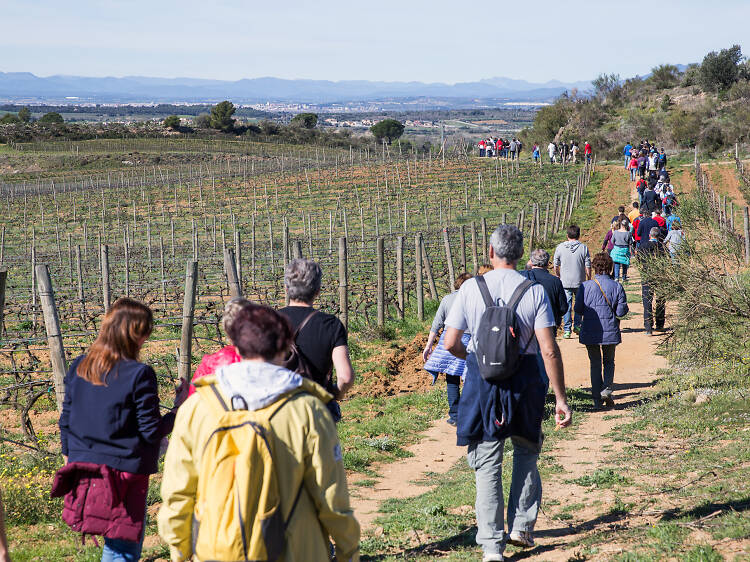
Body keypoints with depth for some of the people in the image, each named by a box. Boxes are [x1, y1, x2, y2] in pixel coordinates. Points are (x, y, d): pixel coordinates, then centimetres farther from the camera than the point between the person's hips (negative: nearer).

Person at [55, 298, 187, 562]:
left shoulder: (78, 368, 4)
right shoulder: (139, 375, -14)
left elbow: (66, 419, 10)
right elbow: (152, 432, -11)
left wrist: (69, 457, 22)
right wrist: (179, 408, 2)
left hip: (83, 472, 6)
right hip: (125, 473, -6)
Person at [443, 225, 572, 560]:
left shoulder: (471, 288, -6)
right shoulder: (534, 290, -7)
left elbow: (450, 344, -5)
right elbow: (549, 350, -11)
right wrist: (561, 399, -6)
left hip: (482, 382, 0)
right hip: (524, 381, 0)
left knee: (487, 465, 7)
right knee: (526, 454, 23)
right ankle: (521, 526, 21)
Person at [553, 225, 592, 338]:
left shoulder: (560, 247, -3)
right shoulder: (584, 248, -5)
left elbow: (556, 266, 5)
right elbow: (588, 267, -3)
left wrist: (558, 278, 20)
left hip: (565, 282, 0)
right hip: (580, 282, 0)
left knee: (567, 306, 4)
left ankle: (567, 330, 1)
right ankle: (577, 325, 22)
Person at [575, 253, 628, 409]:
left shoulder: (585, 286, -8)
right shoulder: (617, 287, -6)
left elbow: (578, 309, -5)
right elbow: (622, 311, -6)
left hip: (590, 332, 0)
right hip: (610, 331, 0)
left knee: (595, 365, 11)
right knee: (609, 362, 19)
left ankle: (597, 400, 9)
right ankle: (606, 389, -3)